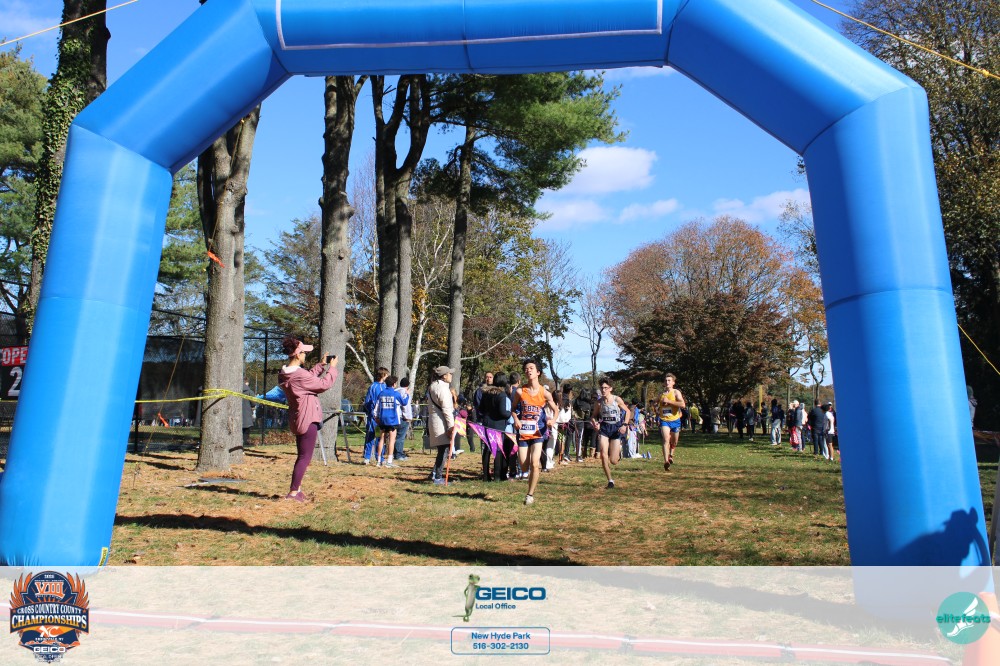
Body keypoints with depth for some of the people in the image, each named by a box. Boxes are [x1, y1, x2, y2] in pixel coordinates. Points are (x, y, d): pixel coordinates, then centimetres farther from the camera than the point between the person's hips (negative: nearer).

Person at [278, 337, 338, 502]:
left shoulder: (284, 374, 5)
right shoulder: (300, 375, -25)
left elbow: (309, 377, 16)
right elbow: (324, 384, -15)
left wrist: (322, 365, 17)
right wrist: (332, 367, -1)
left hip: (297, 420, 10)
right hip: (307, 420, -10)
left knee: (302, 456, 19)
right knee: (305, 457, -2)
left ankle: (297, 489, 25)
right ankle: (293, 492, 0)